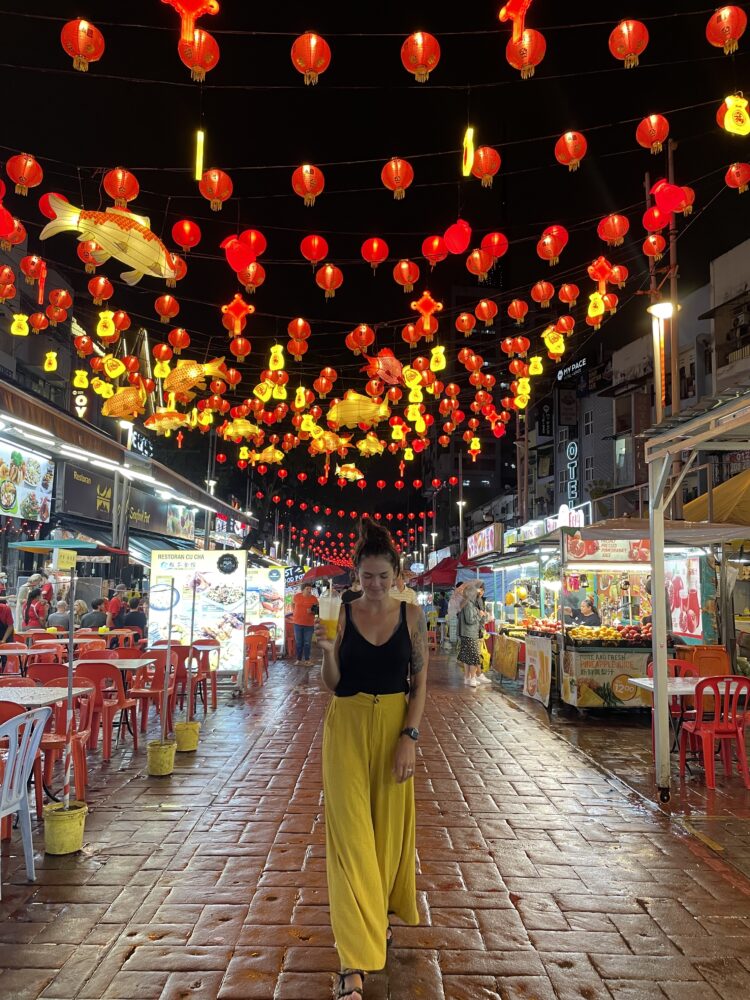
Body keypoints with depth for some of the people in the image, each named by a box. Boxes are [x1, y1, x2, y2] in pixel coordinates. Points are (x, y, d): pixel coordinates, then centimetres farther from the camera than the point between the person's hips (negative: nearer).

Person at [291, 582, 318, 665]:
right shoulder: (296, 596, -3)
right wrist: (294, 612, 8)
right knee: (298, 642, 8)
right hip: (298, 623, 1)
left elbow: (317, 610, 2)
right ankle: (298, 659, 18)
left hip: (309, 624, -1)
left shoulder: (314, 598, -6)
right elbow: (293, 604, 18)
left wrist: (312, 611, -18)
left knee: (307, 643, 6)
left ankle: (307, 660, 16)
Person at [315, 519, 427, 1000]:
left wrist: (409, 737, -11)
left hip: (395, 727, 1)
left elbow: (420, 682, -1)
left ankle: (380, 916, 42)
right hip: (347, 727, -1)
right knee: (350, 833, -1)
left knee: (390, 826, 14)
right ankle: (354, 960, 5)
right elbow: (333, 684, 1)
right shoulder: (342, 614, -2)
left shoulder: (412, 615, -2)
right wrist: (328, 651, -19)